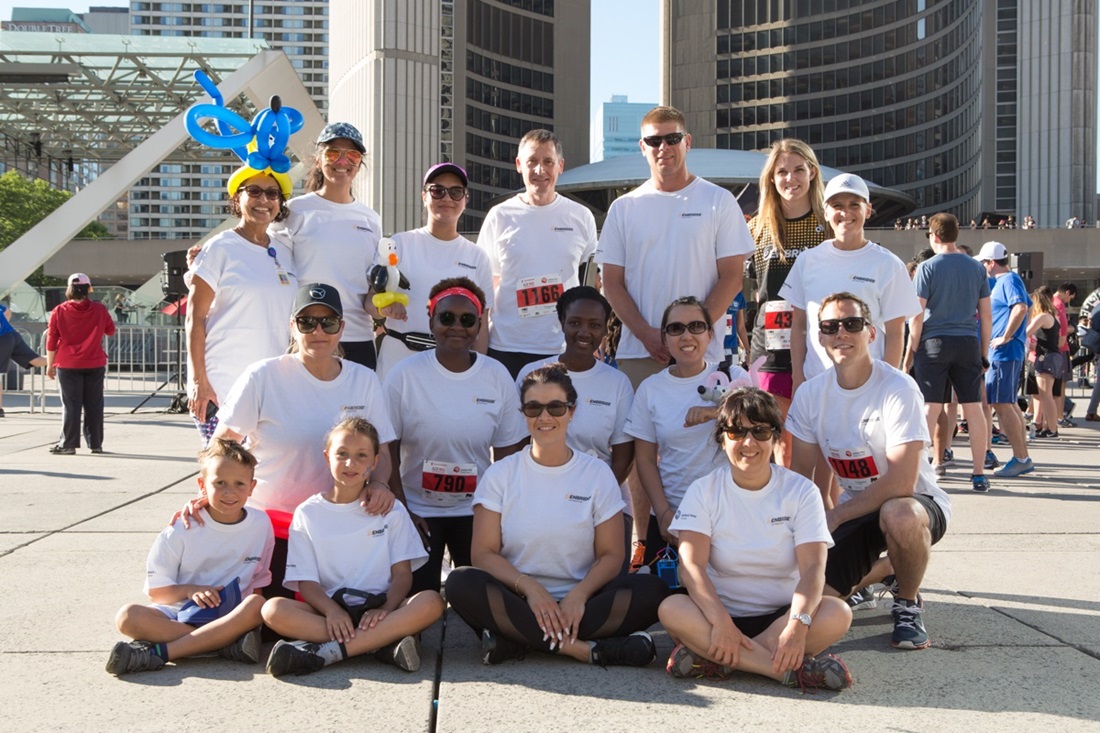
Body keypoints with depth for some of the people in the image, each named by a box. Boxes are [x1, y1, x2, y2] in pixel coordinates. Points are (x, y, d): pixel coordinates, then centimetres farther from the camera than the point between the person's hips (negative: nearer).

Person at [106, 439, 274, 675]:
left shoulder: (261, 524, 4)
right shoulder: (183, 530, -1)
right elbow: (156, 590, 0)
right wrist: (189, 590, -18)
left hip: (230, 615, 0)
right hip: (178, 613, 0)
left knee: (257, 605, -33)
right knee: (128, 616, -27)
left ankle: (159, 652, -37)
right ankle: (226, 643, -34)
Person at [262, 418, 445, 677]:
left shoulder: (390, 510, 12)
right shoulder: (307, 514, 10)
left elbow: (402, 572, 4)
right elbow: (306, 581, 2)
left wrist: (386, 609, -18)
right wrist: (332, 610, -19)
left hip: (379, 610, 0)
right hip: (329, 610, 0)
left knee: (432, 602, -29)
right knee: (273, 610, -28)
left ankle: (326, 652, -34)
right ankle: (383, 643, -32)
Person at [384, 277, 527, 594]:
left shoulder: (497, 376, -2)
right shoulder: (405, 374, -9)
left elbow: (508, 451, 4)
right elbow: (387, 449, -5)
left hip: (476, 511, 2)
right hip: (418, 510, -2)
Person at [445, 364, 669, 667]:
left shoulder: (598, 474, 7)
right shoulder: (500, 475, 6)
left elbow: (610, 555, 2)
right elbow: (484, 553, -2)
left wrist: (579, 595, -17)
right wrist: (528, 586, -20)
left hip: (578, 603, 1)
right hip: (518, 601, -1)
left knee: (652, 590, -25)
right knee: (461, 583, -30)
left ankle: (514, 641, -28)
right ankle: (588, 649, -30)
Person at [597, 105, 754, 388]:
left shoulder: (719, 201, 5)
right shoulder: (623, 208, 10)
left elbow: (732, 276, 1)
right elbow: (612, 283, 7)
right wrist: (646, 333, -8)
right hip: (636, 354, 2)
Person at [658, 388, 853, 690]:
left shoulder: (802, 492, 0)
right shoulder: (703, 490, 0)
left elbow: (813, 566, -11)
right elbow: (691, 563, -13)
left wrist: (798, 625, -31)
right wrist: (721, 622, -30)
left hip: (780, 616, 1)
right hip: (720, 613, 0)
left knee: (838, 614, -29)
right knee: (671, 609, -31)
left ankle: (713, 659, -27)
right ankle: (795, 668, -34)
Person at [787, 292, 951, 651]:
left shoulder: (898, 389, -20)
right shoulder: (810, 394, -3)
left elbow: (902, 483, -25)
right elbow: (800, 475, 4)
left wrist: (835, 516, -21)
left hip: (916, 503, -5)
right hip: (853, 511, 5)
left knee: (898, 516, -41)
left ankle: (908, 603, -9)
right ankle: (880, 571, 19)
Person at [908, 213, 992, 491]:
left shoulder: (927, 268, -5)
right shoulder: (976, 268, 7)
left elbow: (917, 315, -7)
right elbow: (985, 314, 9)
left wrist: (913, 349, 3)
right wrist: (984, 351, 16)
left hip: (935, 343, -3)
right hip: (968, 343, 3)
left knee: (930, 408, 0)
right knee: (973, 407, 6)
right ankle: (979, 473, 9)